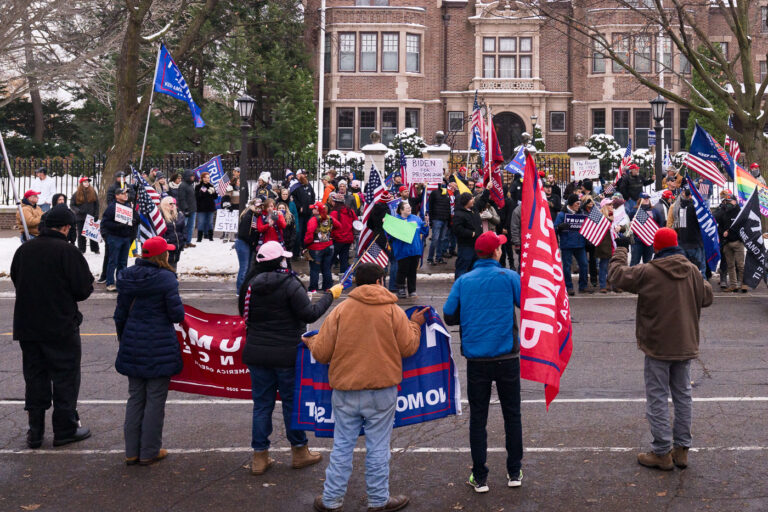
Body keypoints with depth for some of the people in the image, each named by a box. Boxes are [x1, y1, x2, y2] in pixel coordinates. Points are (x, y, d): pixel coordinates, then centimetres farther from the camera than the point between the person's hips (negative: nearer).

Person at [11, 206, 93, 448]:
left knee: (34, 377, 13)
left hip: (27, 326, 5)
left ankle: (35, 431, 15)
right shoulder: (67, 251, -15)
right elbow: (83, 289, -15)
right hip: (61, 327, -5)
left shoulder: (24, 250, 3)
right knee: (65, 377, 6)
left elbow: (16, 281, 13)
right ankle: (65, 430, 11)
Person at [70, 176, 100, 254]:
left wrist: (96, 215, 0)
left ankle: (95, 249, 12)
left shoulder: (93, 192, 4)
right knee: (81, 234, 4)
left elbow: (97, 204, 7)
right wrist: (78, 210, -15)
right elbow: (71, 205, 2)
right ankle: (81, 249, 11)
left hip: (91, 217, 1)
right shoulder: (77, 194, 0)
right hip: (80, 217, -1)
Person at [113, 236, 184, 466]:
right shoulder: (166, 278, -13)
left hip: (132, 345, 6)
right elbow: (177, 314, -15)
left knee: (135, 397, 14)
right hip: (159, 348, -6)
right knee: (155, 399, 4)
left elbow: (120, 314, 10)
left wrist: (124, 341, 21)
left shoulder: (128, 277, 5)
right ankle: (149, 452, 10)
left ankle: (131, 451, 19)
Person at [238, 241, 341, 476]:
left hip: (256, 353, 4)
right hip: (286, 354, -4)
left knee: (261, 404, 11)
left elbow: (244, 313, 12)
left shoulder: (251, 283, 1)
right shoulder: (289, 284, -15)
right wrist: (330, 295, -6)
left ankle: (259, 457, 16)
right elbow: (309, 314, -17)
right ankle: (299, 452, 23)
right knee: (292, 402, 10)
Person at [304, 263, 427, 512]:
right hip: (382, 392, -1)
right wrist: (414, 325, 19)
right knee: (378, 447, 8)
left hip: (345, 391, 1)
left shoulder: (339, 311, -1)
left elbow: (321, 353, 0)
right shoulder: (393, 311, -3)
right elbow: (408, 348, 2)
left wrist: (311, 342, 22)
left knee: (342, 446, 11)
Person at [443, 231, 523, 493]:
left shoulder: (463, 281, 2)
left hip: (476, 360, 1)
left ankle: (480, 478, 12)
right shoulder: (509, 277, -4)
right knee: (512, 415, 12)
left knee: (478, 418, 9)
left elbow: (449, 316, 3)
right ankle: (514, 472, 20)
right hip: (506, 358, -1)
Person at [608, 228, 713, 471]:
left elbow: (616, 273, -4)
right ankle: (682, 449, 20)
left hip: (658, 346, -5)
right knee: (683, 395, 14)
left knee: (658, 398, 2)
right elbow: (706, 298, 13)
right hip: (685, 345, 5)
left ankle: (662, 452, 4)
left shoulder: (648, 272, -15)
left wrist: (621, 249, 12)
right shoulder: (693, 271, -1)